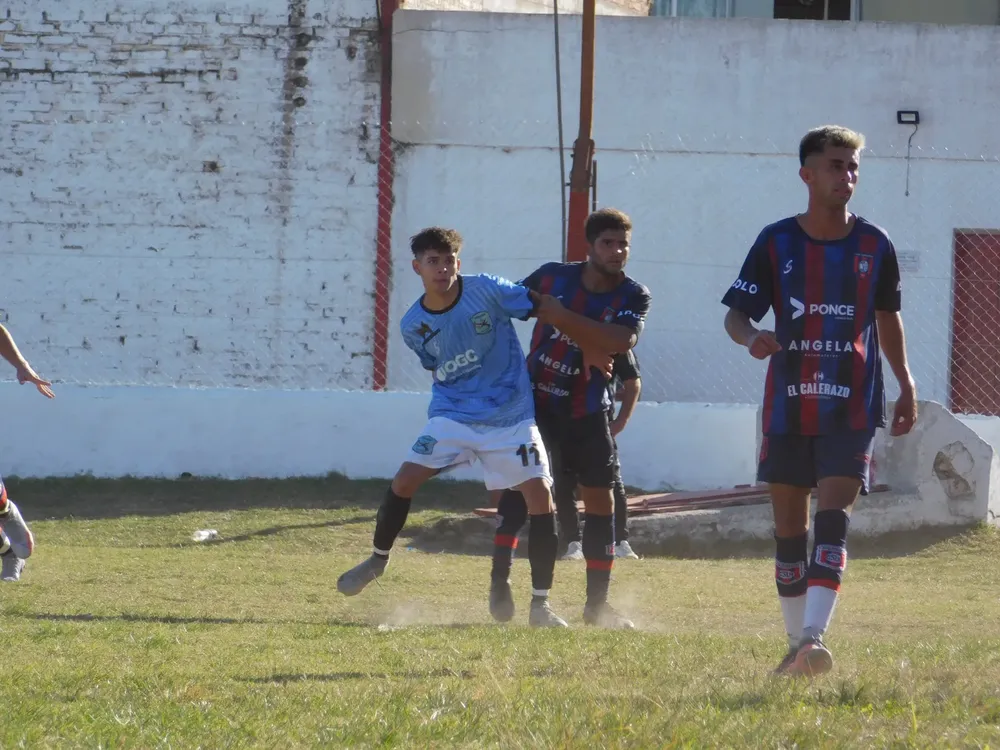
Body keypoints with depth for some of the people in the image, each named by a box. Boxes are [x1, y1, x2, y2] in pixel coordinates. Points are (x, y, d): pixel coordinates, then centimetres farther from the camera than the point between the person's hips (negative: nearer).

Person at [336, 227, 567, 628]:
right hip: (453, 415, 2)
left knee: (540, 494, -12)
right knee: (405, 479, -10)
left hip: (511, 417, -2)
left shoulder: (487, 291, -13)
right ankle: (377, 560, 17)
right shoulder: (413, 325, -3)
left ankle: (541, 604, -3)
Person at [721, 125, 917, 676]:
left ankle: (814, 638, -26)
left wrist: (906, 387, 14)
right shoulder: (776, 243, 0)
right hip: (788, 407, 1)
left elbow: (887, 317, 16)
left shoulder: (874, 246, 3)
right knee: (789, 531, 7)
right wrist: (751, 336, -23)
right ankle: (796, 643, 19)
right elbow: (736, 314, 0)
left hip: (852, 409, -1)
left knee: (832, 521, -17)